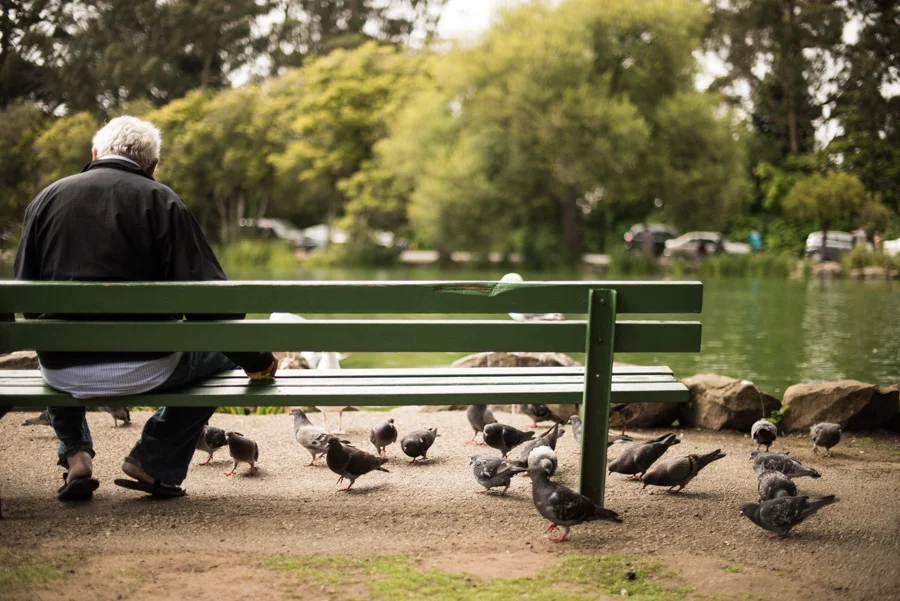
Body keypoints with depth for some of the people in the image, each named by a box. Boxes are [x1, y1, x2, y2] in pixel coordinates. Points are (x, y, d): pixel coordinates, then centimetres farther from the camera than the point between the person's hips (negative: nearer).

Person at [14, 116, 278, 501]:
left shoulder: (45, 199, 8)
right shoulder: (161, 201, -3)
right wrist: (256, 361, 0)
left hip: (62, 371, 4)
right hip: (141, 370, -4)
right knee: (223, 351, 21)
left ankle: (74, 454, 20)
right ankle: (156, 462, 14)